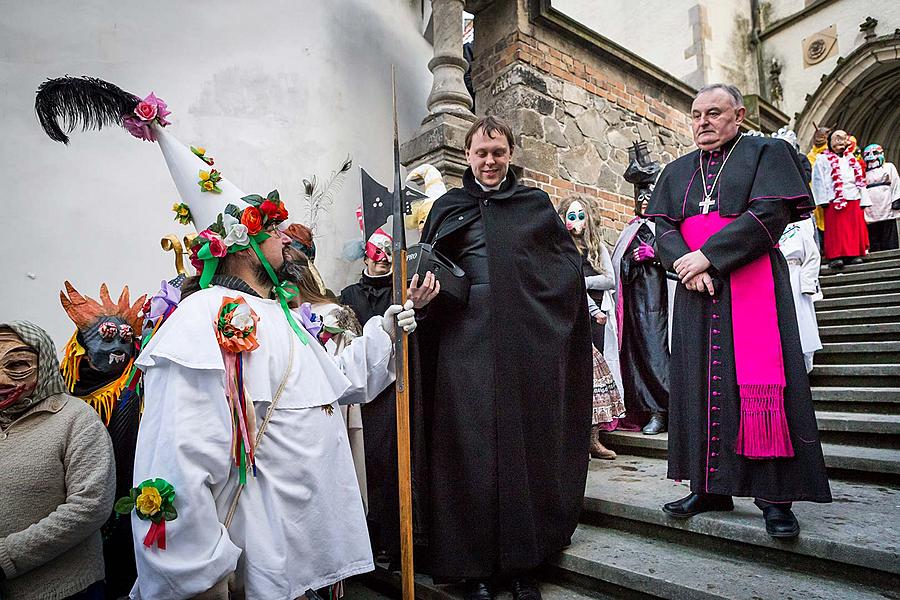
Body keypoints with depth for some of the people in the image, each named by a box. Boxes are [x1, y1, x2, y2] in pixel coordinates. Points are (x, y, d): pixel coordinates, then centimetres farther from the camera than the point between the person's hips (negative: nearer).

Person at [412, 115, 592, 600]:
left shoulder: (537, 203, 15)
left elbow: (569, 265, 12)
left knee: (526, 443, 3)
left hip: (529, 341, 1)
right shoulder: (447, 207, 15)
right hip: (467, 339, 0)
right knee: (472, 446, 0)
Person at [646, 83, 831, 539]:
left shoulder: (767, 153, 5)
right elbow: (663, 226, 7)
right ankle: (710, 487, 13)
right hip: (696, 294, 4)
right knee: (701, 383, 4)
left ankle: (774, 496, 3)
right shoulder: (677, 171, 17)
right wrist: (686, 266, -12)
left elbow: (770, 214, -10)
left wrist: (707, 255, -17)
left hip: (753, 288, -4)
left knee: (760, 384, -6)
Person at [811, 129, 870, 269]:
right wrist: (823, 200, -12)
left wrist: (863, 200, 10)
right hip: (834, 201, -5)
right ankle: (835, 256, -11)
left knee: (855, 228, 2)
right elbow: (818, 181, -2)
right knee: (836, 229, -9)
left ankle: (854, 253, 7)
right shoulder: (823, 160, 7)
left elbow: (861, 181, 19)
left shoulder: (852, 160, 23)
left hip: (854, 200, 5)